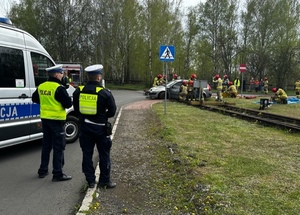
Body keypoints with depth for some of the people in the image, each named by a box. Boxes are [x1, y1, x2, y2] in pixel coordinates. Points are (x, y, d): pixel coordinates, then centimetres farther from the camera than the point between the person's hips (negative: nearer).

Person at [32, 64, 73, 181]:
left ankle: (43, 170, 27)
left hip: (45, 119, 8)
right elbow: (68, 104, -18)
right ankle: (58, 174, 2)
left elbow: (35, 98, 21)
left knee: (46, 145, 18)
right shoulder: (59, 88, -18)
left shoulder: (41, 86, 7)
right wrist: (67, 99, 2)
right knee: (59, 147, -1)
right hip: (56, 120, -8)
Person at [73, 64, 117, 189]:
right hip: (100, 128, -3)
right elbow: (112, 111, -8)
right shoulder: (105, 93, -14)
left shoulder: (78, 92, -1)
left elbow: (76, 109, 8)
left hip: (85, 127, 4)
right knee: (104, 155, 9)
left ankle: (90, 181, 18)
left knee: (87, 154, 12)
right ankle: (105, 181, 17)